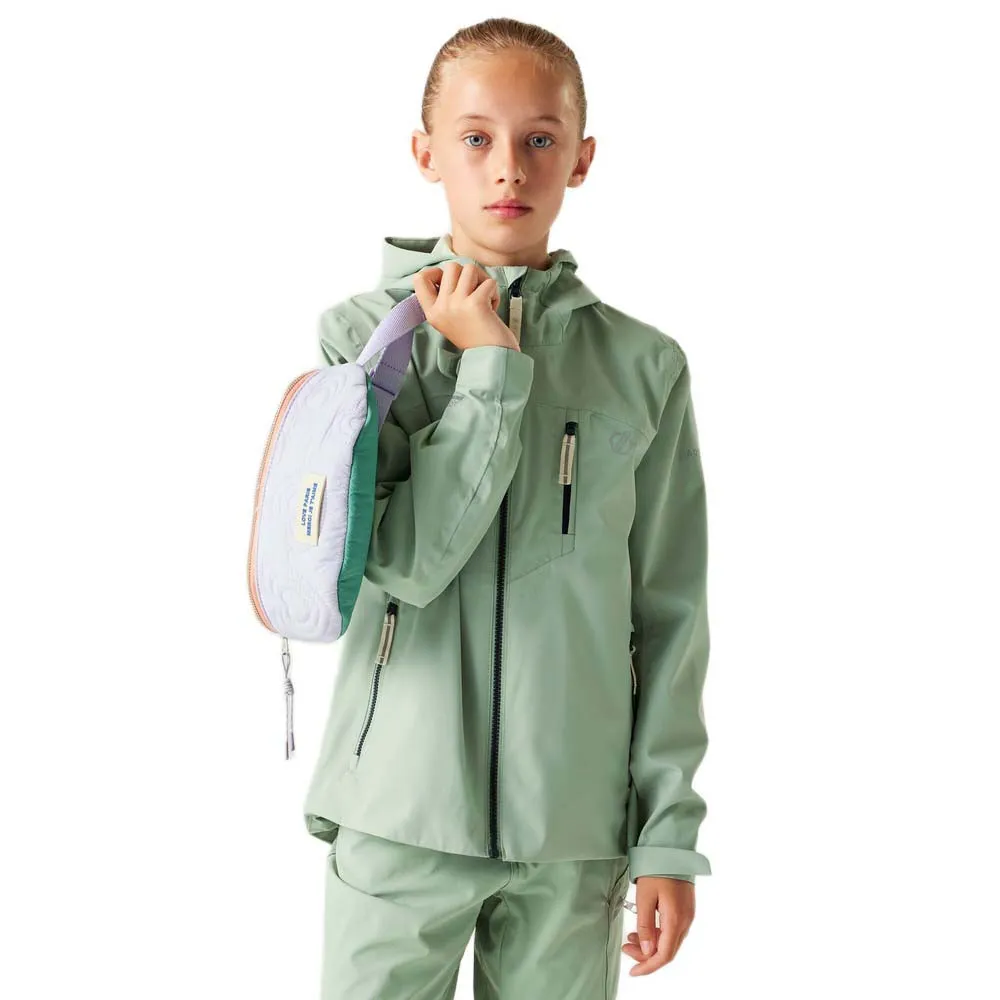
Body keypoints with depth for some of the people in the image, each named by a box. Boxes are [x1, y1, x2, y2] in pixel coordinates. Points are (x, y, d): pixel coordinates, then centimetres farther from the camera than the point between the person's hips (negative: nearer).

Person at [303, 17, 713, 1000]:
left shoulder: (644, 365, 3)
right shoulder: (364, 337, 0)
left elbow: (668, 614, 4)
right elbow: (405, 560, -12)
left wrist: (669, 834, 1)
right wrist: (492, 369, -14)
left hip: (576, 827, 1)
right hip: (400, 808, -1)